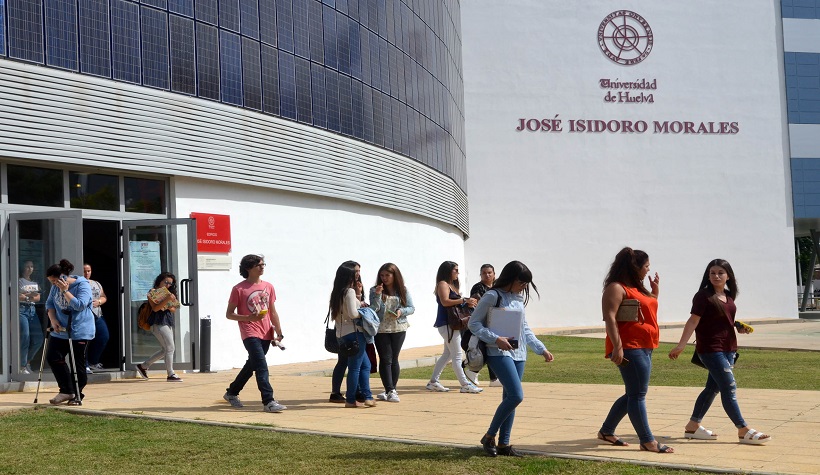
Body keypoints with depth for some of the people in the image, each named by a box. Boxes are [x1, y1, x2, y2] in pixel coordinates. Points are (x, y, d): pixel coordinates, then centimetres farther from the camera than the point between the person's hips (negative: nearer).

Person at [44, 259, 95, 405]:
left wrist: (65, 291, -23)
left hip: (80, 332, -7)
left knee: (78, 364, -2)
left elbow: (80, 305, -23)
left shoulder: (82, 285, -12)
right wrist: (53, 319, -1)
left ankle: (77, 394, 12)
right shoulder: (56, 287, 8)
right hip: (61, 331, 7)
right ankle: (66, 391, 6)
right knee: (52, 357, -3)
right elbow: (49, 303, 15)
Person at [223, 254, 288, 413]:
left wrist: (279, 332, 7)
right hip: (250, 334, -6)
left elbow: (273, 312, 14)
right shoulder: (239, 289, -6)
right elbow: (229, 314, -3)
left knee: (252, 365, 16)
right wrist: (249, 318, -18)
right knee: (262, 367, -16)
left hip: (266, 334, 6)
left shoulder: (268, 287, 9)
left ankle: (232, 393, 34)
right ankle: (268, 401, -17)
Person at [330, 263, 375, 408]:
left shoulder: (337, 293, 14)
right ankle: (350, 400, 3)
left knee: (365, 365, 15)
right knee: (355, 367, -1)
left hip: (342, 334, 9)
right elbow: (353, 313, -20)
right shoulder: (350, 291, -12)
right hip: (353, 332, -9)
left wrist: (358, 294, 14)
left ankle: (367, 397, 10)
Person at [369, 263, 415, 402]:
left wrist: (401, 311, -13)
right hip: (381, 329, -1)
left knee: (394, 359, 6)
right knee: (386, 359, -6)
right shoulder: (375, 290, 0)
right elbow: (374, 309, -8)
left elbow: (411, 308, 5)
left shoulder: (403, 291, 4)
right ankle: (390, 391, -7)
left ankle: (391, 390, 15)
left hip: (398, 329, 1)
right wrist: (377, 295, -21)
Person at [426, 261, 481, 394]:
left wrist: (468, 303, 0)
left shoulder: (452, 285, 21)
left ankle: (433, 382, 19)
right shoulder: (443, 284, -8)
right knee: (457, 355, -9)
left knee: (447, 354, 14)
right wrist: (464, 300, -22)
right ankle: (465, 385, -8)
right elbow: (445, 302, -22)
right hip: (446, 323, -10)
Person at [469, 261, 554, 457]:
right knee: (516, 396, -16)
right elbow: (473, 323, -10)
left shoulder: (518, 298, 14)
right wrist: (496, 339, -20)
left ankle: (503, 443, 13)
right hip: (499, 353, -7)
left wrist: (542, 349, 16)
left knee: (509, 397, 6)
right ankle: (489, 436, -2)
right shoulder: (492, 296, -9)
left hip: (518, 354, 7)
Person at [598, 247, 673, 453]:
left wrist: (655, 291, 17)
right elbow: (609, 317, -18)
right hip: (629, 348, -10)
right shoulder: (616, 288, -10)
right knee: (638, 394, -7)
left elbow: (649, 312, 31)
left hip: (644, 348, 10)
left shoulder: (637, 288, 21)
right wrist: (617, 346, -26)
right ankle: (647, 440, -3)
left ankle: (607, 431, 24)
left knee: (633, 394, 14)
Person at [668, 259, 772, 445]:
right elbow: (693, 321, -14)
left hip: (728, 349, 8)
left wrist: (740, 328, 4)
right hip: (711, 349, -8)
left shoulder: (728, 297, 12)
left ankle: (693, 426, 21)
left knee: (713, 387, 12)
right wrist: (681, 345, -20)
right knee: (729, 388, -8)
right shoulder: (703, 296, -9)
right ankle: (743, 430, -3)